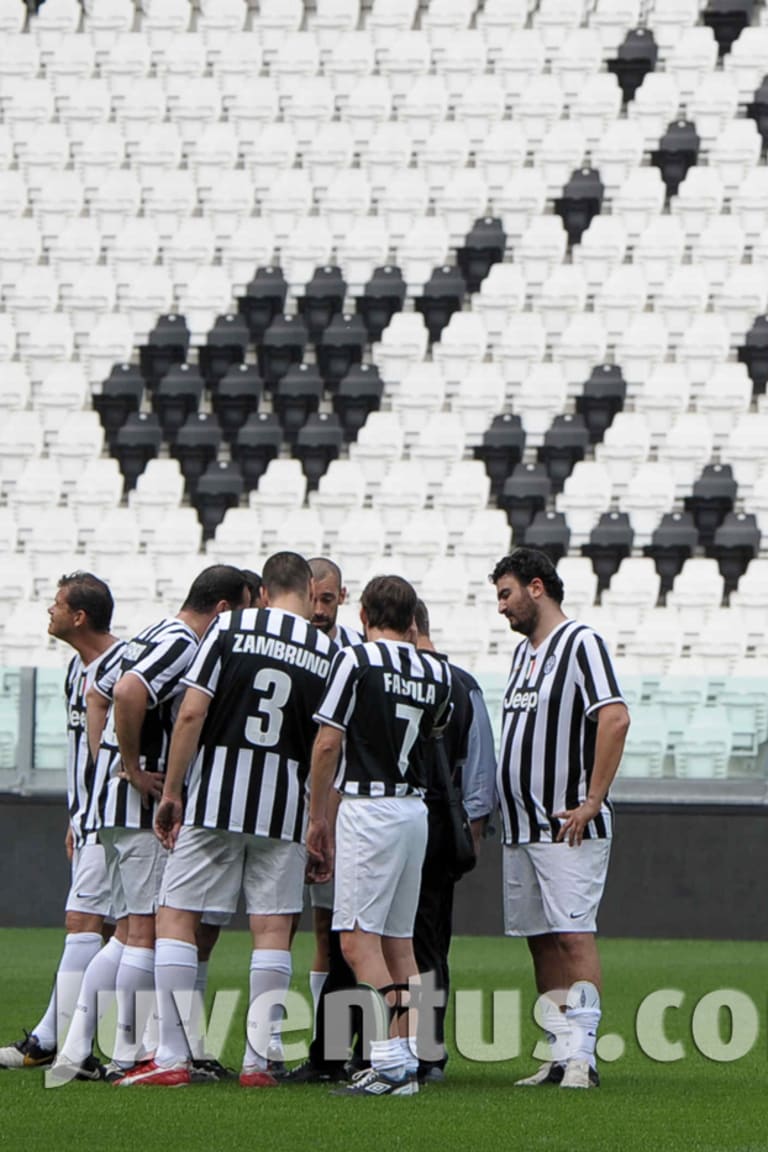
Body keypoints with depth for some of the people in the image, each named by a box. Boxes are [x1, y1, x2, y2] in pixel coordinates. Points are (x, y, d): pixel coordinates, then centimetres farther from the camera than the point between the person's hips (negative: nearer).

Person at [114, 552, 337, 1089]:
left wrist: (171, 791, 1)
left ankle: (173, 1057, -2)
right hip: (286, 802, 1)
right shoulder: (329, 653, 4)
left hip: (215, 796, -1)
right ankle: (259, 1060, 4)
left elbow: (192, 713, -6)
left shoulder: (230, 627, 0)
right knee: (273, 929, 6)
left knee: (176, 918, 4)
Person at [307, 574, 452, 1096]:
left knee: (358, 939, -9)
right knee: (399, 941, 11)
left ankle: (392, 1060, -18)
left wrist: (318, 817, 1)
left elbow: (328, 743, -8)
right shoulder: (437, 673, 8)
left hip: (368, 806, -7)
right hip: (416, 809, 7)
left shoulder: (356, 660, -8)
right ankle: (407, 1061, 8)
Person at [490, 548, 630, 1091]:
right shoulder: (524, 650, 18)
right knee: (542, 940, 7)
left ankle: (582, 1056, -14)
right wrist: (507, 809, 17)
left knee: (573, 936, -12)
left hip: (568, 827, -9)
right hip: (522, 827, 9)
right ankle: (560, 1055, 10)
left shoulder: (581, 643, -10)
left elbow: (615, 718, -21)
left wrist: (592, 802, -22)